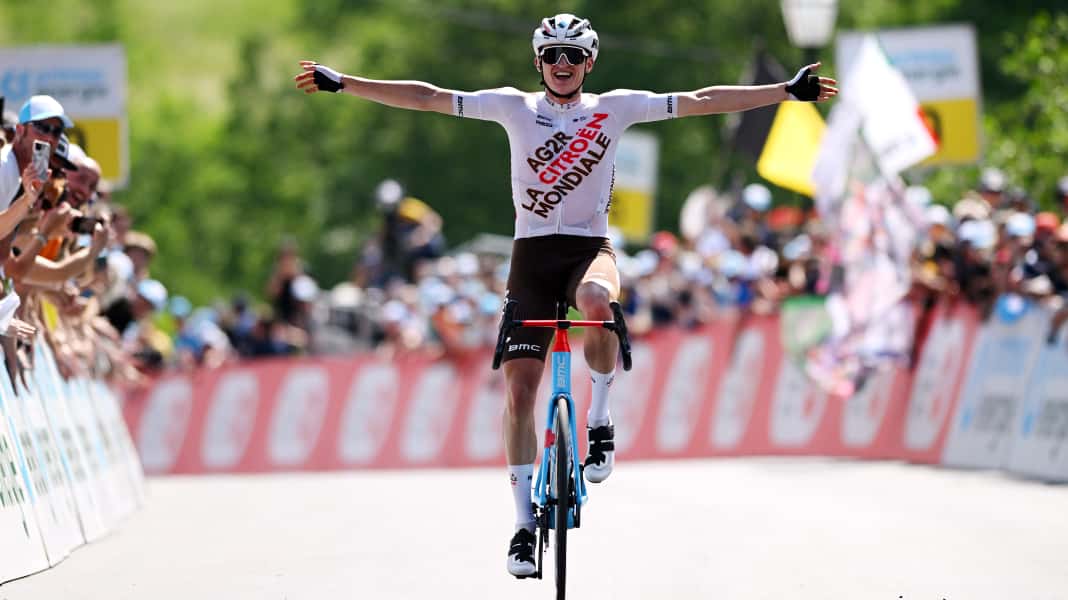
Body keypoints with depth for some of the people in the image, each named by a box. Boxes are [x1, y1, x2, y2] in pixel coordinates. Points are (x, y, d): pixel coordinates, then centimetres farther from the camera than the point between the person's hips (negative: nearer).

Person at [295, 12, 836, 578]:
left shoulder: (615, 107, 4)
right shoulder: (515, 106, 4)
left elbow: (701, 101, 2)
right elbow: (427, 97, 1)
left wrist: (788, 91, -1)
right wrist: (341, 82, -4)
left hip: (590, 248, -1)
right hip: (532, 254, 1)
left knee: (597, 306, -38)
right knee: (520, 385, -7)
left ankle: (599, 416, -11)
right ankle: (525, 522, 2)